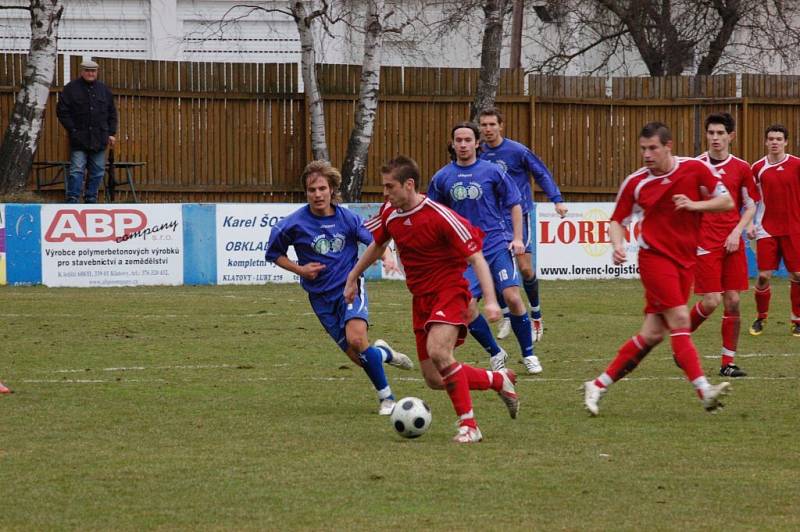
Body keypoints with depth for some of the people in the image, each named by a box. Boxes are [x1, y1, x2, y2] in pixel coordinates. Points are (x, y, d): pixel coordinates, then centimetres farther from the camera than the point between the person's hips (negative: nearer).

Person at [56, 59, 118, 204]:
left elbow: (112, 113, 18)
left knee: (97, 171, 5)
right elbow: (62, 111, -1)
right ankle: (72, 200, -10)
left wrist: (112, 133, 10)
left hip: (99, 138, 4)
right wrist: (72, 130, -8)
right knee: (77, 170, -10)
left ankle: (91, 199, 13)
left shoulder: (104, 89, 13)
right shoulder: (71, 88, 0)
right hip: (79, 138, -4)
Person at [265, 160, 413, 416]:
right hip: (322, 297, 1)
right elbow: (273, 253, 5)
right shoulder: (295, 224, -9)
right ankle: (384, 353, 34)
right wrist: (299, 269, -8)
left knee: (356, 339, -27)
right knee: (357, 357, -3)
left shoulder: (348, 218, -7)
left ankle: (386, 397, -10)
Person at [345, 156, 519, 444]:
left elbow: (476, 257, -19)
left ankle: (468, 425, -23)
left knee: (438, 352, -32)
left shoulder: (439, 217, -20)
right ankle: (499, 380, 27)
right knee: (434, 380, 4)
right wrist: (353, 277, 30)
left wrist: (490, 300, -28)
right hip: (421, 298, 7)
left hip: (449, 291, -7)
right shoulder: (390, 213, 1)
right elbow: (377, 245, 23)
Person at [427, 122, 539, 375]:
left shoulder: (492, 171, 0)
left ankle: (528, 354, 3)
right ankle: (495, 354, 9)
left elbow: (514, 205, 7)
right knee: (467, 306, -12)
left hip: (497, 244, -2)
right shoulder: (442, 178, 5)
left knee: (512, 297, -14)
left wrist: (517, 238, -2)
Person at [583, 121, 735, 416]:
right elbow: (618, 220, 7)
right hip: (654, 256, -3)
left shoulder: (696, 169, -2)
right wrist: (618, 245, -13)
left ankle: (599, 386, 8)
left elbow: (727, 202, 2)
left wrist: (695, 205, -14)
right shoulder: (635, 182, -3)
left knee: (653, 333, -1)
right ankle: (704, 389, -25)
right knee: (679, 319, -19)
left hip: (685, 260, 3)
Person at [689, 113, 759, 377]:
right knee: (711, 301, -11)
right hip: (705, 243, -2)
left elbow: (750, 206, 9)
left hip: (732, 244, 2)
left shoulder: (741, 168, 5)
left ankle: (728, 362, 7)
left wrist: (737, 231, -6)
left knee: (733, 301, 0)